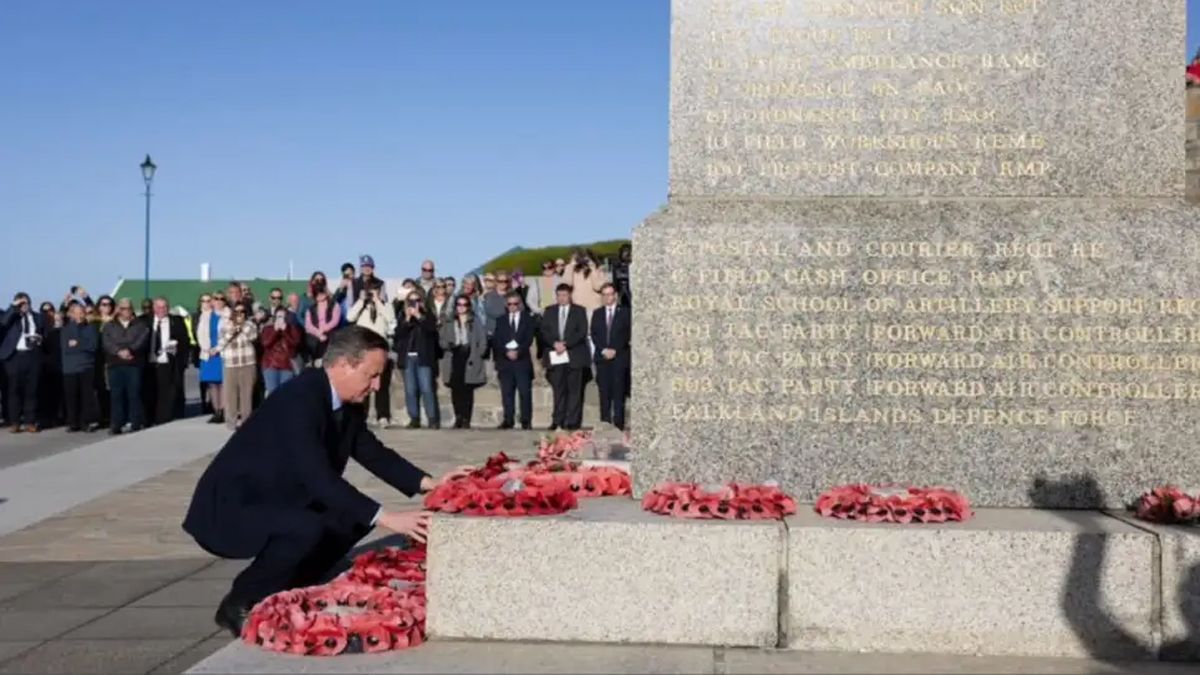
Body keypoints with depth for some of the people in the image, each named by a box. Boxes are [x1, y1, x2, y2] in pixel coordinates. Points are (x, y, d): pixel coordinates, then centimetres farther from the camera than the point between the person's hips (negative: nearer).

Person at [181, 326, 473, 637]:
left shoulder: (348, 402, -1)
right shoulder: (298, 400, -28)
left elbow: (373, 453, 8)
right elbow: (319, 478, -36)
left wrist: (430, 483, -6)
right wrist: (386, 518, -38)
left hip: (272, 501, 9)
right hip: (229, 508, -9)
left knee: (355, 516, 2)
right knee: (307, 528, -32)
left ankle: (282, 594, 10)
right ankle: (239, 605, -10)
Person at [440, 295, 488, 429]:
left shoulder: (476, 324, 8)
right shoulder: (448, 324, 15)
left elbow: (483, 343, 4)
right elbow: (442, 341, 10)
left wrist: (476, 356, -5)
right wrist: (449, 345, -11)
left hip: (470, 362, -2)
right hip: (454, 360, 2)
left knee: (467, 391, -5)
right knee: (456, 391, -4)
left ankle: (466, 419, -2)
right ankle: (458, 418, 6)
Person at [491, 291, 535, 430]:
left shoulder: (528, 318, 9)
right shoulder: (502, 320, 14)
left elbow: (529, 339, -1)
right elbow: (496, 340, 5)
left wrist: (518, 351, -15)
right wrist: (507, 351, -11)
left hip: (522, 360, -2)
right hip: (505, 360, 2)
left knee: (525, 392, -5)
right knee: (507, 392, 1)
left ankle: (526, 421, -2)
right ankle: (508, 421, 4)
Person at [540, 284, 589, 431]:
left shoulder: (579, 311, 7)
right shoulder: (549, 311, 15)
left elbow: (582, 332, -3)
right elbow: (544, 331, 7)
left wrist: (565, 344, -12)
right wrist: (555, 343, -11)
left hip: (574, 356, -2)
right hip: (555, 356, 2)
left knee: (574, 390, -3)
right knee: (558, 390, 2)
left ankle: (572, 422, -1)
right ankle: (558, 421, 4)